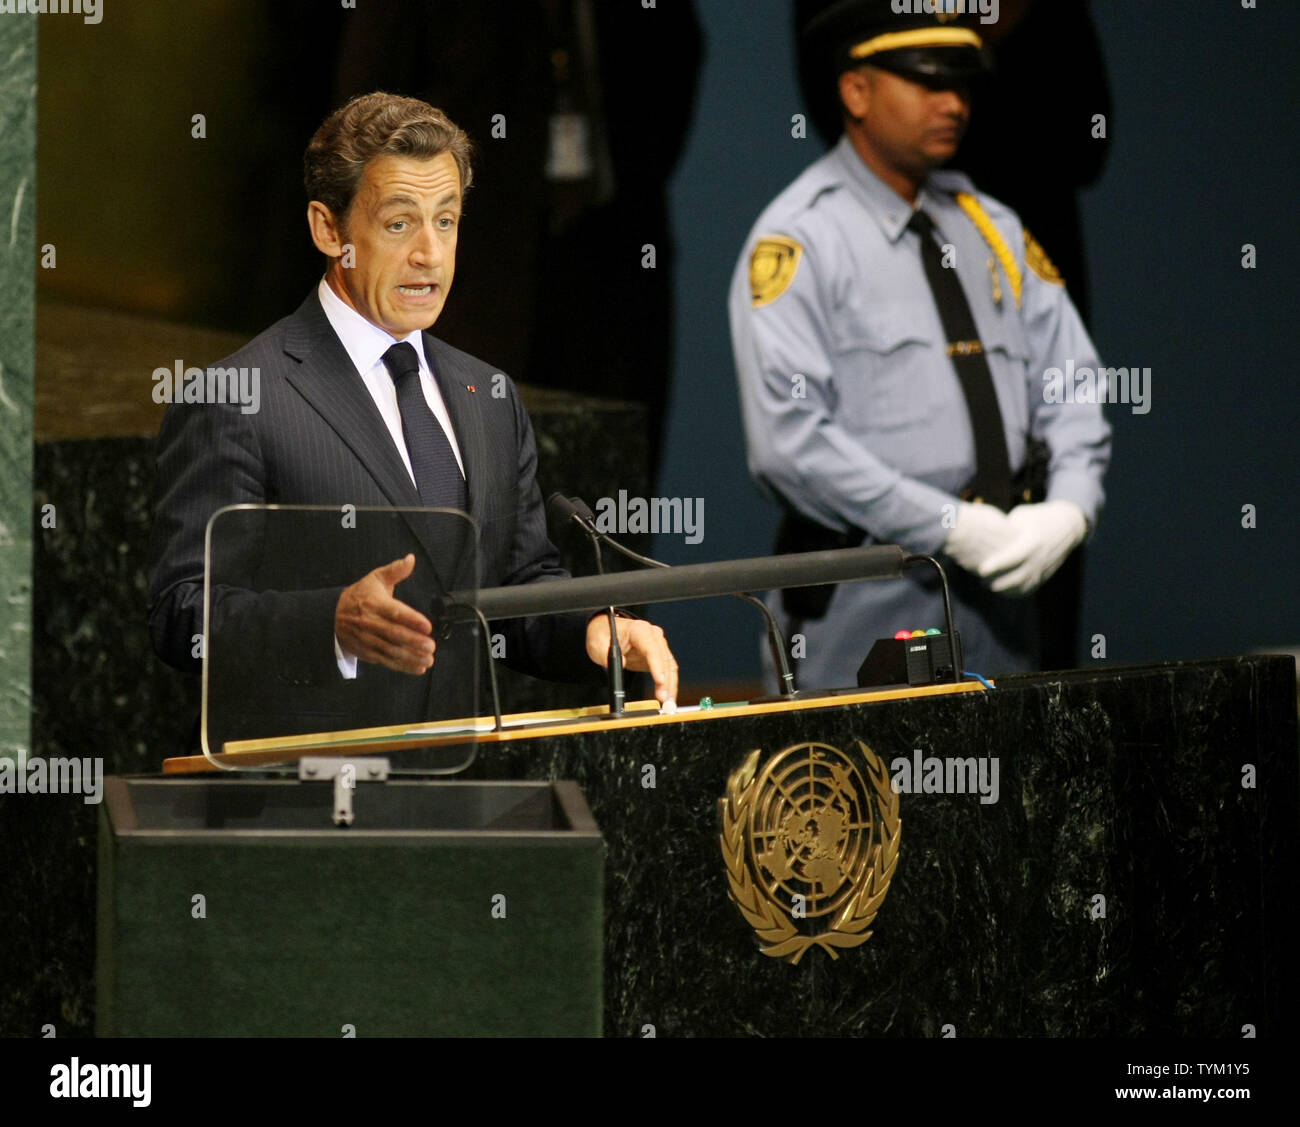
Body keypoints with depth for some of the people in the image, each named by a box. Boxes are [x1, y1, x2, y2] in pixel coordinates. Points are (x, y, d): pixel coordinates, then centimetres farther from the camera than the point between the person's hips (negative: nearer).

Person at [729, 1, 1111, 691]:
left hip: (999, 586, 6)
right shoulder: (799, 240, -5)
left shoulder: (992, 230, 16)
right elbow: (791, 440, -14)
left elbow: (1069, 386, 14)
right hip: (868, 604, -6)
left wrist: (1069, 508, -6)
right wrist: (950, 527, -17)